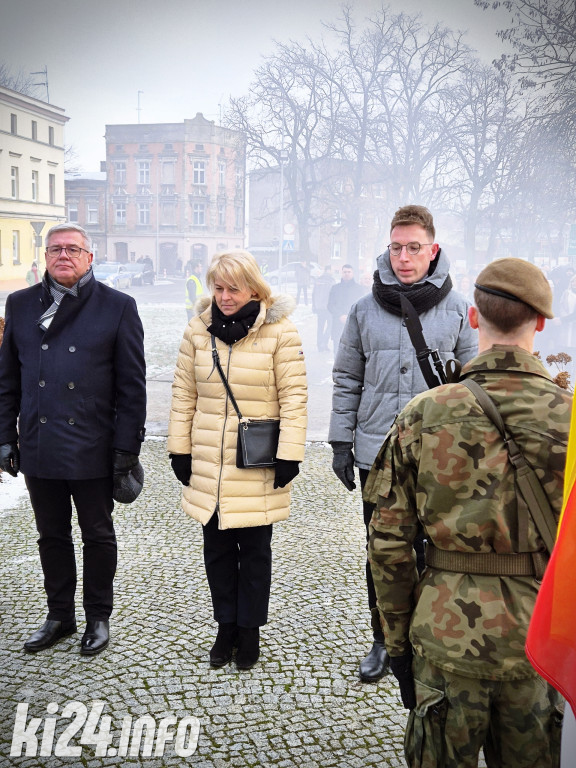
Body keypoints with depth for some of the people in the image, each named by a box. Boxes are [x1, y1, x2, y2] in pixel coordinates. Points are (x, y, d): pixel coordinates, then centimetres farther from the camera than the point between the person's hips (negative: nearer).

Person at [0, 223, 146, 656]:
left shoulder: (117, 307, -3)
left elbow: (132, 386, -5)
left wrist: (127, 448, -8)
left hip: (92, 451, -3)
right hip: (38, 449, 3)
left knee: (98, 536, 11)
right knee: (52, 536, 15)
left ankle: (98, 617, 28)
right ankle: (60, 616, 32)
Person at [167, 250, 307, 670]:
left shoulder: (280, 332, -8)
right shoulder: (199, 329, 2)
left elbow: (293, 398, -8)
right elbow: (184, 394, 6)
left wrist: (289, 455, -12)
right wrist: (179, 449, 4)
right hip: (208, 465, 3)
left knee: (255, 548, 10)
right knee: (217, 547, 12)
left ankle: (249, 629, 26)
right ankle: (226, 626, 28)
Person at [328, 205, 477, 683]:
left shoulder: (458, 311, -1)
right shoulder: (366, 309, 2)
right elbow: (347, 380, 8)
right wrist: (341, 442, 5)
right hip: (376, 452, 2)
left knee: (432, 552, 8)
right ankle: (383, 639, 28)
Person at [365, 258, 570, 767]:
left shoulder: (424, 414, -7)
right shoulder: (566, 416, -7)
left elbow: (388, 543, -5)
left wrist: (398, 640, 7)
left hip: (446, 634, 0)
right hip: (539, 640, 1)